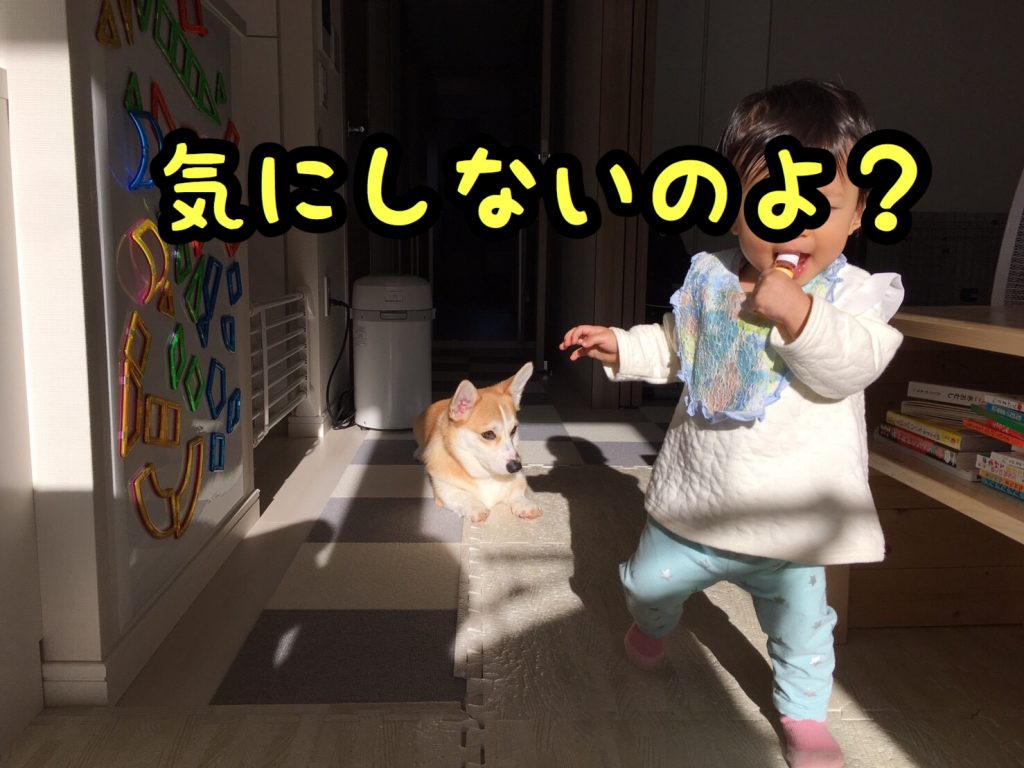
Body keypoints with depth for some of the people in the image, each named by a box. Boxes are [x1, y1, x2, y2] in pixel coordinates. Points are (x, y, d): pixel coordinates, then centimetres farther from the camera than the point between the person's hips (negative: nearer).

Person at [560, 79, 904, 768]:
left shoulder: (854, 293, -12)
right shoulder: (709, 280, -3)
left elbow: (851, 366, -29)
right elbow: (674, 347, 12)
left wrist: (797, 313, -41)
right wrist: (621, 346, 1)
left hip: (792, 515, -2)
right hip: (695, 499, 3)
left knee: (800, 621, 17)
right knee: (650, 583, 20)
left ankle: (804, 712, 46)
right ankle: (653, 628, 57)